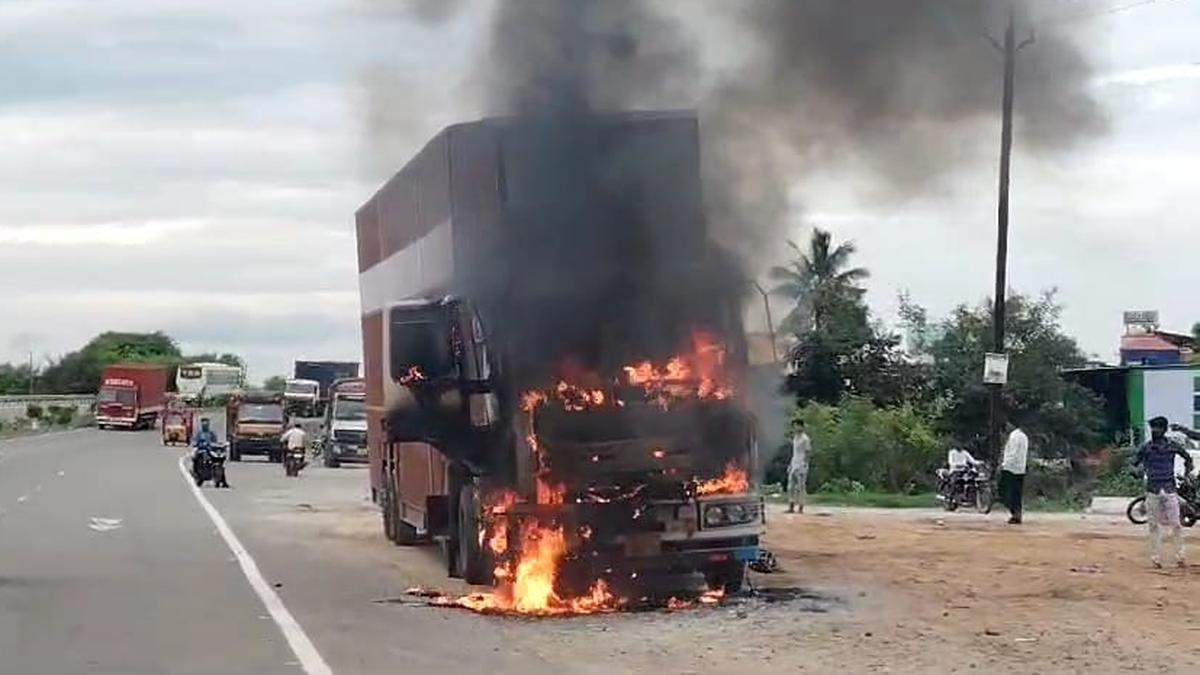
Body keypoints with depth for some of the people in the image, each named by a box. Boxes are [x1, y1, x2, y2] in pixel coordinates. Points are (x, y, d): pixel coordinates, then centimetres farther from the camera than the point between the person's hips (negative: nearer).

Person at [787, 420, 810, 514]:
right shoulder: (795, 437, 16)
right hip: (793, 464, 8)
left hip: (801, 465, -8)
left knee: (801, 487, -6)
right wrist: (790, 464, 18)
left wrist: (804, 465, -19)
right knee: (791, 486, 4)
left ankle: (800, 508, -3)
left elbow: (807, 453, -12)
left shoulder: (805, 438, -9)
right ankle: (791, 507, 7)